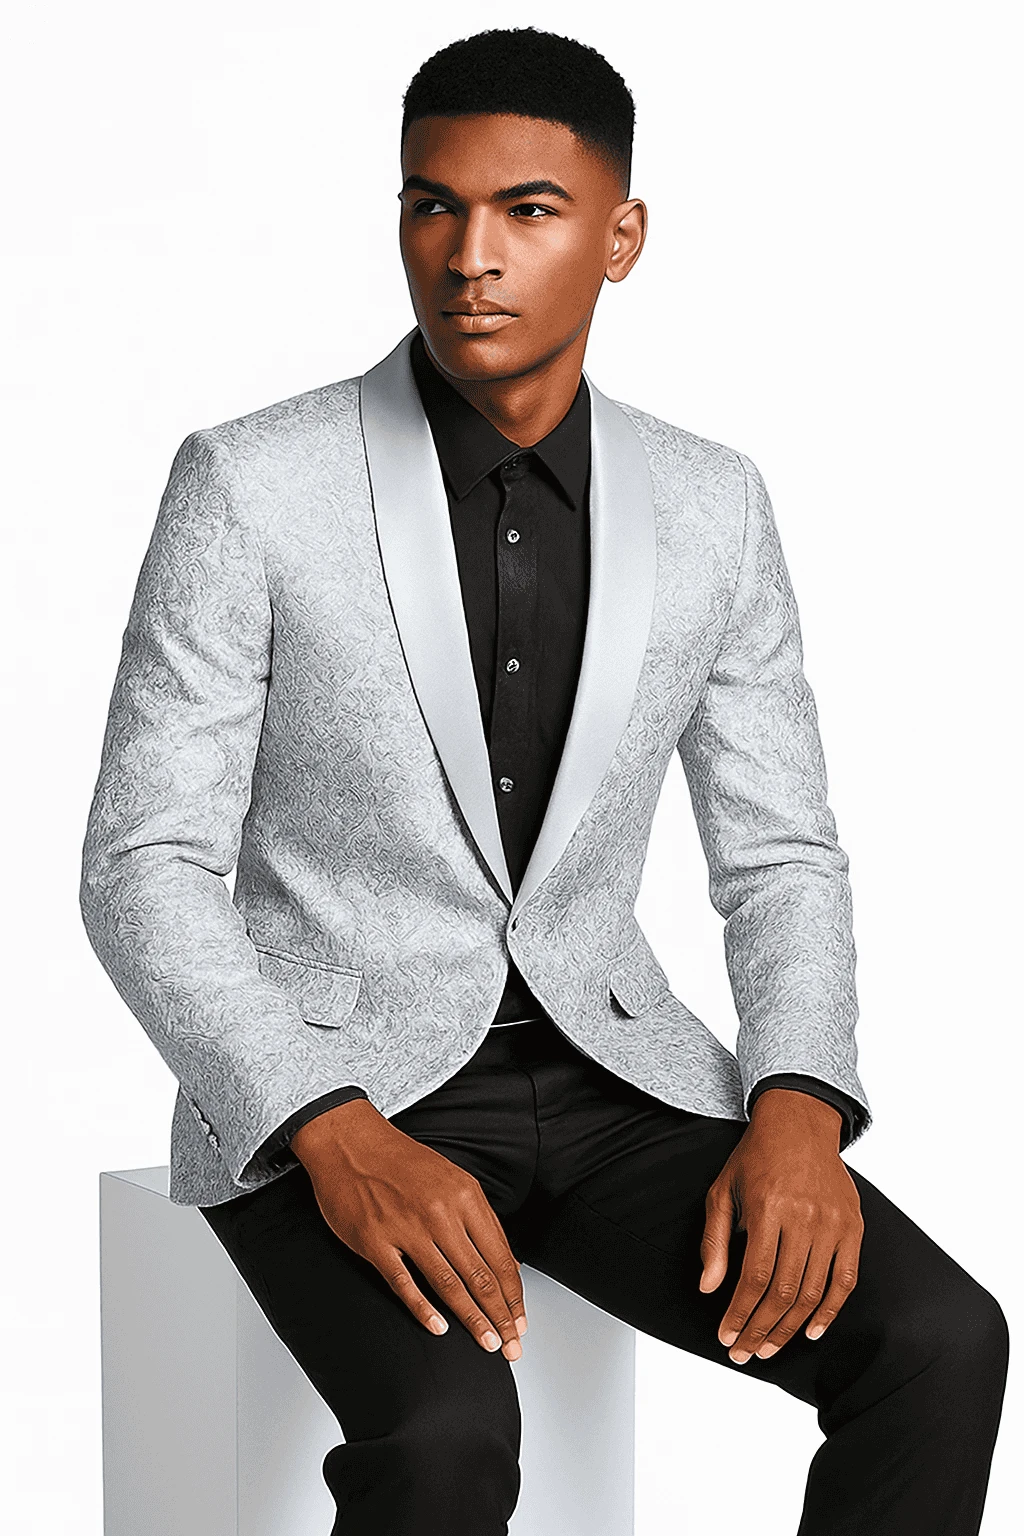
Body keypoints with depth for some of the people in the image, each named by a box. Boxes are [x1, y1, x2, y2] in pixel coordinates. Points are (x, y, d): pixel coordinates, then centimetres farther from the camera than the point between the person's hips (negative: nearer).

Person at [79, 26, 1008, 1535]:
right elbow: (145, 872, -11)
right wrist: (339, 1140, -26)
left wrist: (797, 1111, -15)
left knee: (942, 1347, -20)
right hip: (323, 1093, -3)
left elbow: (781, 858, 6)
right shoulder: (250, 486, -10)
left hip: (609, 1073, 4)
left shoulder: (713, 506, 2)